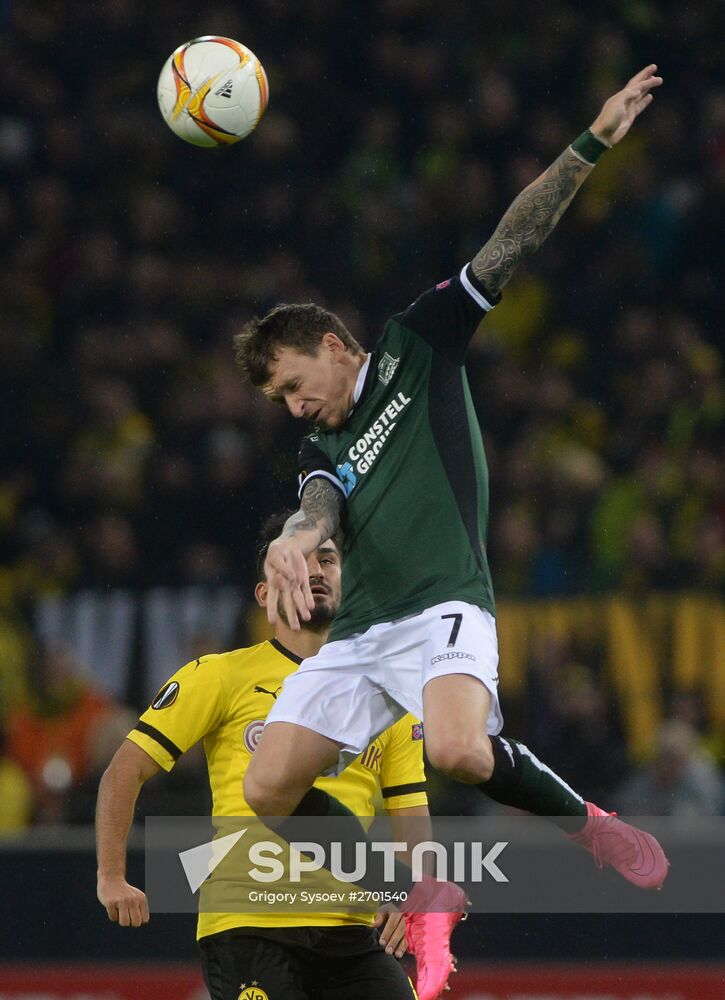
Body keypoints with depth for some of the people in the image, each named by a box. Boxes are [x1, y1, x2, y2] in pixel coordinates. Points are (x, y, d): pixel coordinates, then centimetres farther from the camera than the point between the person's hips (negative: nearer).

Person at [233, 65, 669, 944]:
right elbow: (322, 509, 0)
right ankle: (422, 886, 10)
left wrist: (592, 145, -1)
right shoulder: (322, 451, 23)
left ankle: (583, 823, -6)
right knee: (268, 791, -7)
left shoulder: (416, 346, 12)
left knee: (459, 750, -33)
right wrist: (292, 541, -25)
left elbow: (513, 243, 6)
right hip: (356, 635, 6)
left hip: (441, 611, -6)